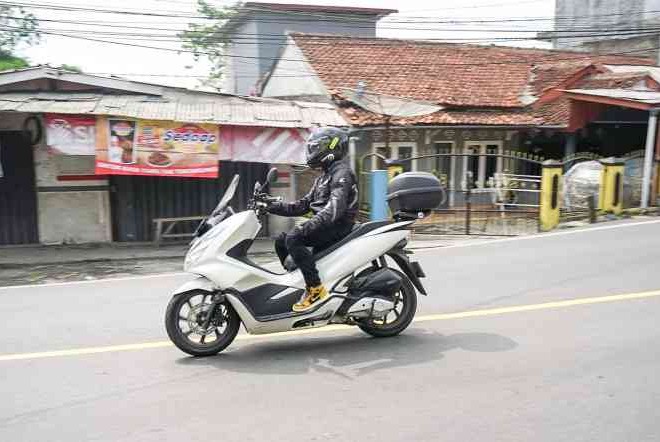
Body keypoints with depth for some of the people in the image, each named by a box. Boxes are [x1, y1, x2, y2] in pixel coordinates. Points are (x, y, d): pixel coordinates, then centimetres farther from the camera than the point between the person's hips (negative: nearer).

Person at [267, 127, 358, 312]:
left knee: (293, 238, -27)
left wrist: (307, 226, -35)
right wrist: (273, 206, 8)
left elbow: (335, 208, -26)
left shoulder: (342, 173, -11)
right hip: (324, 226, 10)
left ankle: (315, 288, -25)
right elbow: (303, 205, 18)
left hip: (338, 226, -10)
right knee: (280, 241, 6)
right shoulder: (324, 177, 22)